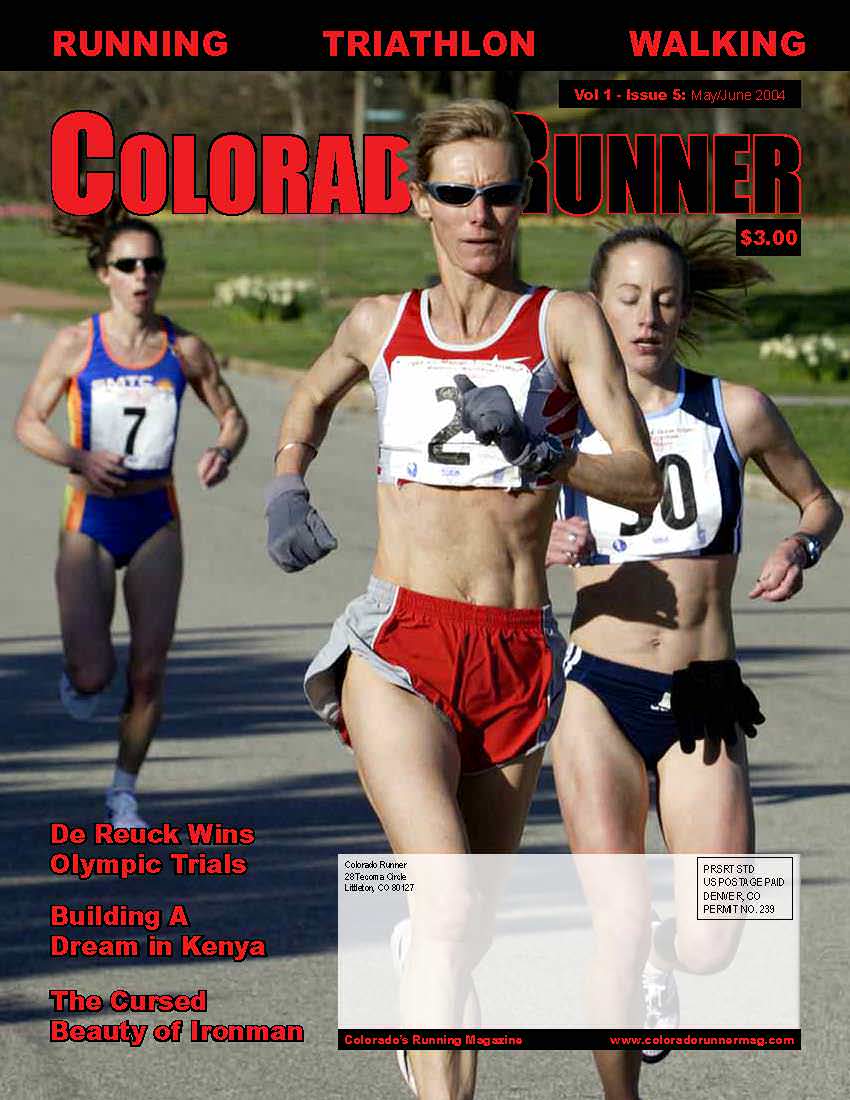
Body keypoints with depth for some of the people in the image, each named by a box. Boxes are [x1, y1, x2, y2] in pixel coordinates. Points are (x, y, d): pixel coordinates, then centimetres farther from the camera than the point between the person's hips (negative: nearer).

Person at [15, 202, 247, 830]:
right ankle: (81, 672, 29)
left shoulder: (184, 349, -1)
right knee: (93, 674, -9)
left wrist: (224, 452, -12)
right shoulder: (76, 345, -5)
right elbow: (28, 423, -1)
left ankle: (125, 790, 17)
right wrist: (79, 458, -19)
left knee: (149, 671, -1)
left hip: (156, 519, 2)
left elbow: (232, 415, 11)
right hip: (91, 518, -2)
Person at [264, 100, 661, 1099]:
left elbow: (643, 481, -8)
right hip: (399, 643, -1)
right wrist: (285, 487, 16)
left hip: (516, 654, 1)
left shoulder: (567, 321, 2)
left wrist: (542, 453, -24)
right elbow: (313, 396, 33)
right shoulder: (379, 324, 9)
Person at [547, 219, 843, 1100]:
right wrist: (547, 550, -14)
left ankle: (662, 946, 31)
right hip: (600, 694, -1)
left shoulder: (735, 413, 2)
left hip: (703, 703, 1)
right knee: (618, 943, -7)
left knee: (711, 949, -5)